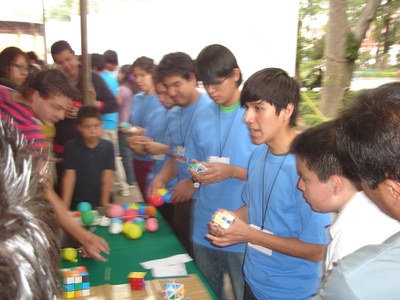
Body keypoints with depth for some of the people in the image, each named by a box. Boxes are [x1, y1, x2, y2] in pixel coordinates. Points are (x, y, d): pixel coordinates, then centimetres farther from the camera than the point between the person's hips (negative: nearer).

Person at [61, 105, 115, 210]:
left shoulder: (108, 146, -5)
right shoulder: (71, 146, -8)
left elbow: (108, 176, -6)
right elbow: (69, 176, -11)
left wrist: (104, 202, -10)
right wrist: (65, 206, -17)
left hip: (99, 203, 1)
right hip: (78, 203, -1)